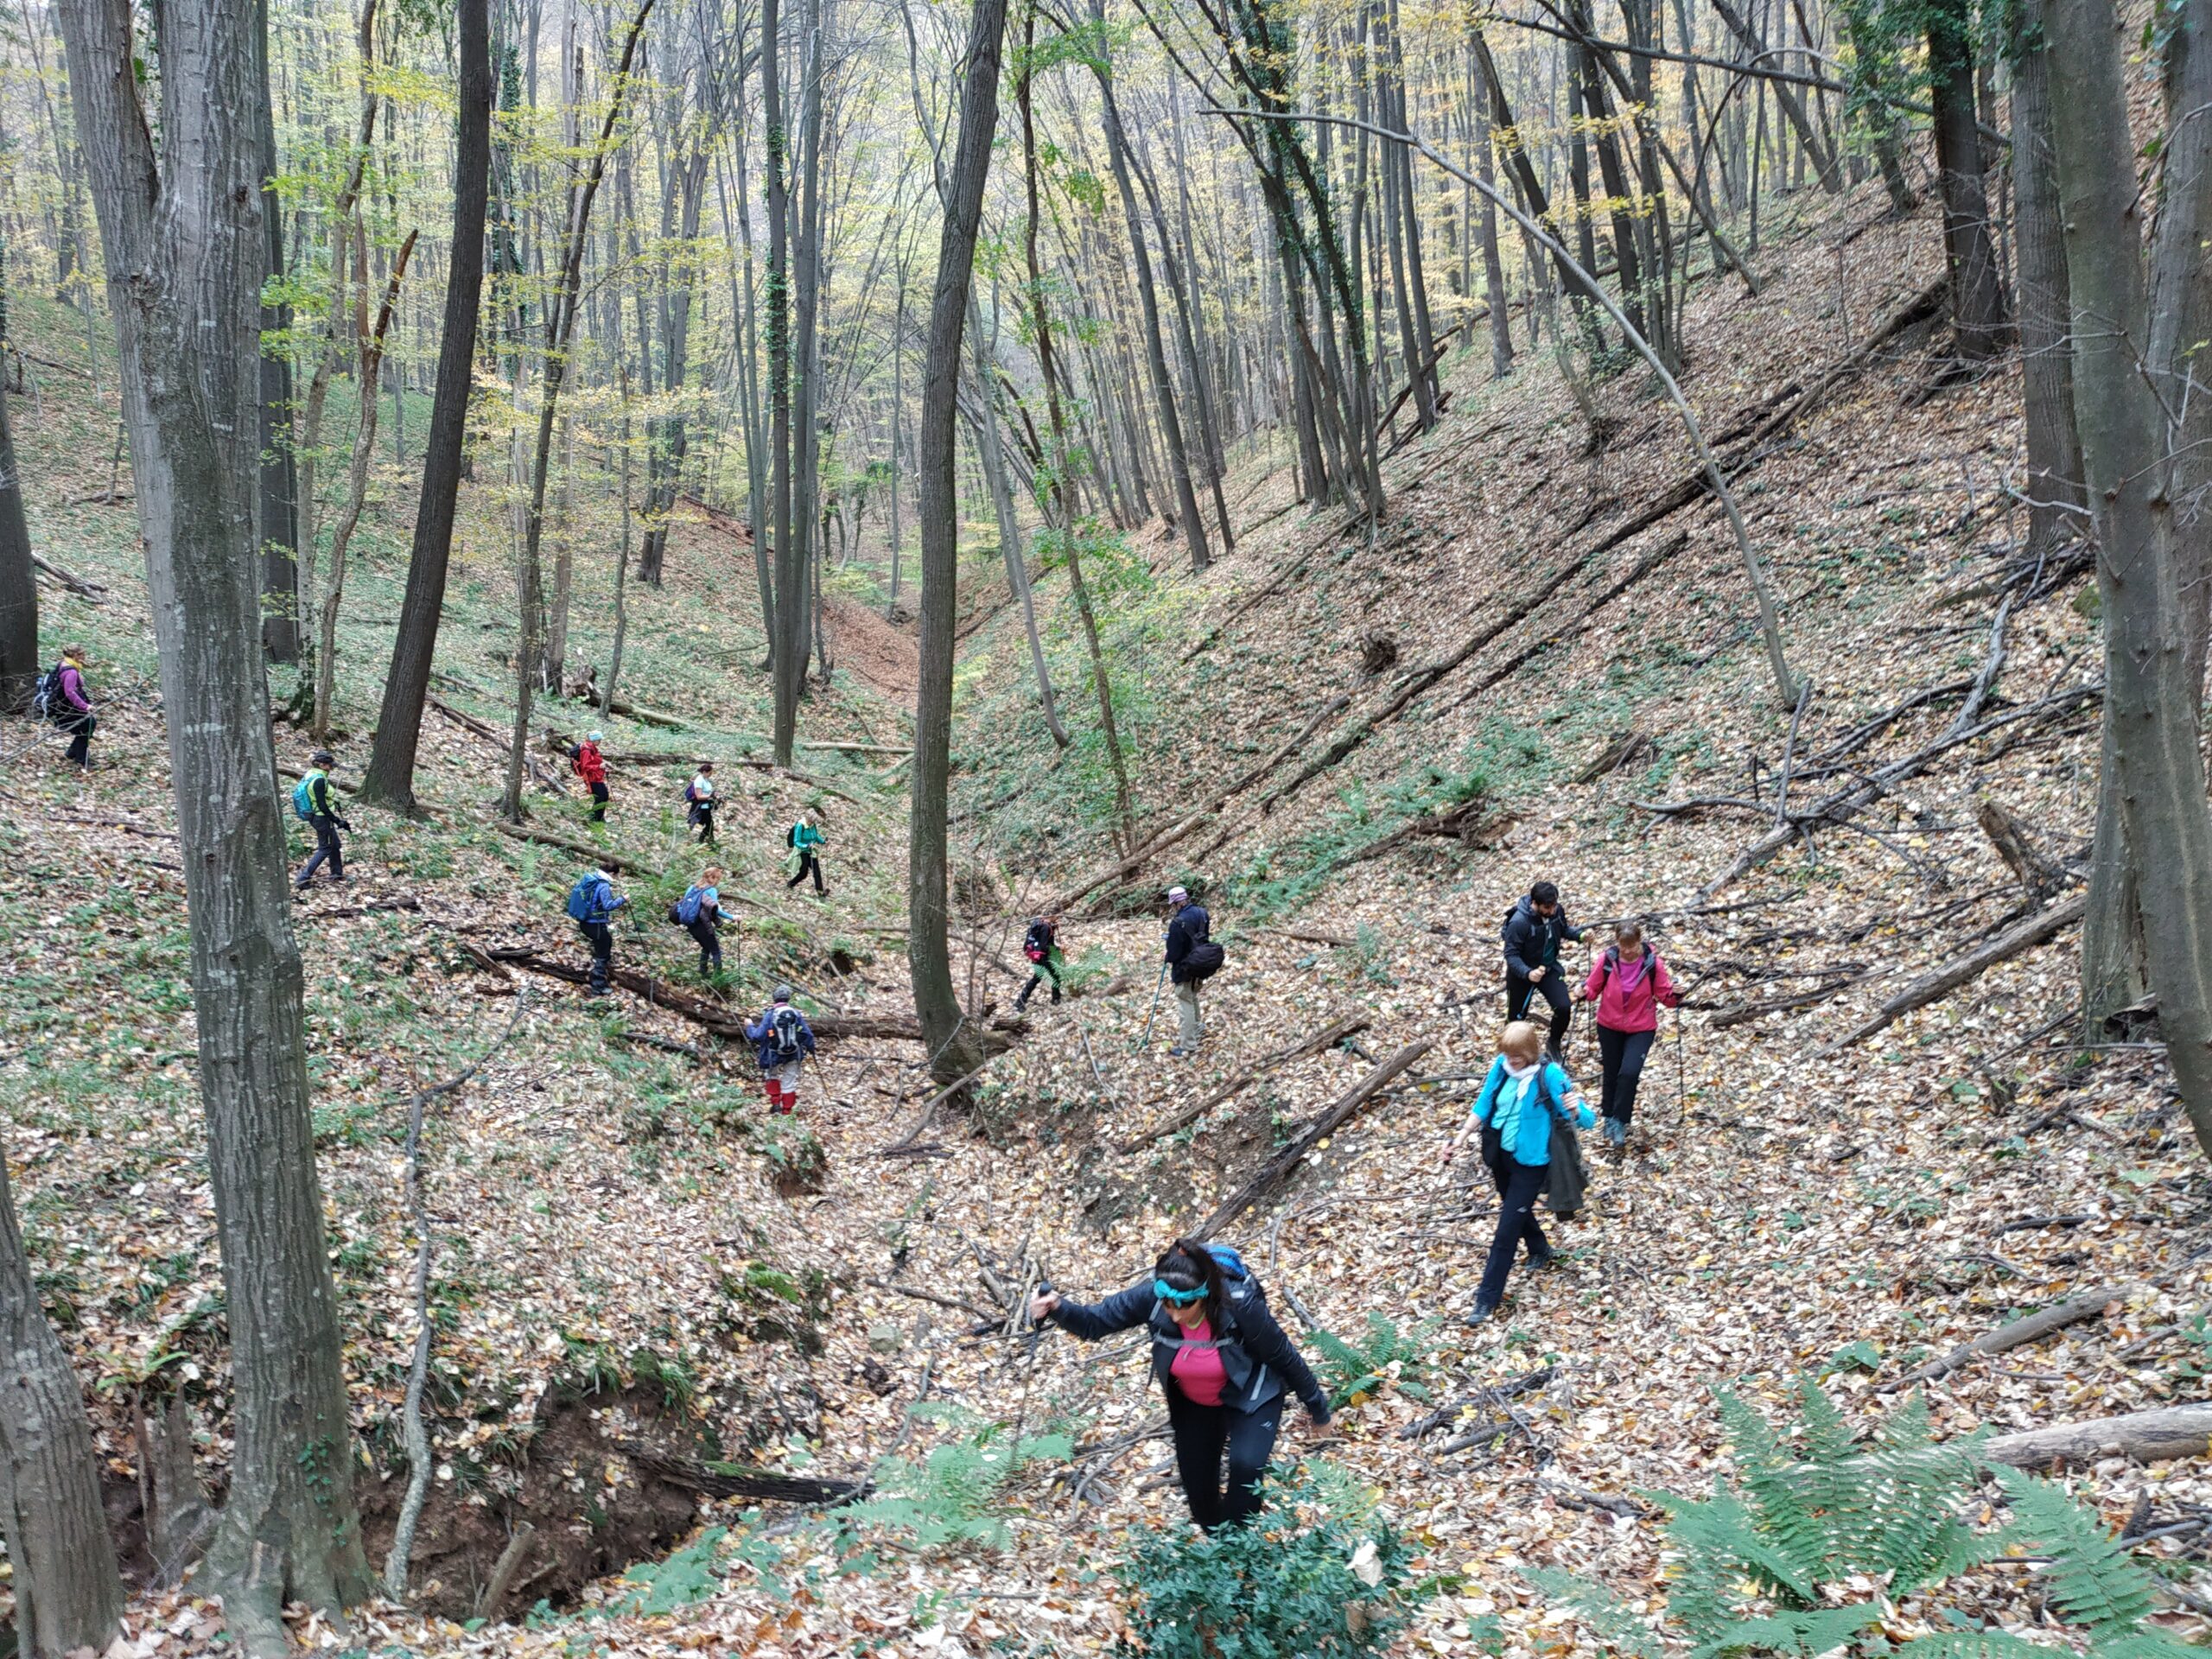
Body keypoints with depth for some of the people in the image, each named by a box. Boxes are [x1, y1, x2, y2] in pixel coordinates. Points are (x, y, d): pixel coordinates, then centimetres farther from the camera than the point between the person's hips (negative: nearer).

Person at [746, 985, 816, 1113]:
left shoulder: (770, 1014, -13)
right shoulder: (796, 1014, -5)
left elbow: (758, 1036, -13)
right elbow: (807, 1034, -2)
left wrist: (749, 1028, 7)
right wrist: (811, 1048, 15)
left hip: (774, 1056, -2)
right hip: (793, 1055, 2)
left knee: (772, 1076, 25)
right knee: (789, 1083, 11)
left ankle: (775, 1103, 14)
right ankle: (787, 1111, 15)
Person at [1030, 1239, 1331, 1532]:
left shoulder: (1240, 1305, -37)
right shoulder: (1150, 1296, -31)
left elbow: (1284, 1356, -21)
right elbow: (1095, 1321, -22)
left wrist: (1316, 1404, -8)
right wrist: (1058, 1308, -43)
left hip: (1250, 1396, -3)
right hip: (1193, 1403, 4)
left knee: (1245, 1465, -27)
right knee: (1197, 1484, 12)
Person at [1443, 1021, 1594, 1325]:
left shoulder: (1550, 1075, -26)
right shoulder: (1501, 1066, -11)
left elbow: (1586, 1121, -26)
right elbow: (1483, 1105, 3)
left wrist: (1575, 1110, -48)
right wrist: (1461, 1138, -3)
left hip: (1530, 1161, -6)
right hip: (1499, 1152, 6)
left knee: (1506, 1231, -1)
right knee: (1515, 1209, 29)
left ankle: (1488, 1297, 10)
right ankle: (1539, 1250, 57)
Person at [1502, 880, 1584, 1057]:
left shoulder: (1557, 910, -15)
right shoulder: (1519, 922, -31)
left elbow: (1564, 929, 7)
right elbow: (1511, 955, -26)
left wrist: (1580, 934, -13)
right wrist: (1528, 973, -42)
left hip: (1549, 969, 4)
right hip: (1522, 973, -4)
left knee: (1564, 1007, -14)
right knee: (1517, 1016, 11)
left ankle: (1554, 1043, 14)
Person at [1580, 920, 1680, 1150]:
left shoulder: (1652, 963, -16)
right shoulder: (1606, 959, -15)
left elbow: (1664, 994, -8)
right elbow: (1594, 988, -4)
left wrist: (1675, 994, -28)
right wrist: (1585, 992, -25)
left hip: (1641, 1028, -2)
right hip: (1609, 1026, 2)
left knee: (1629, 1072, -18)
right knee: (1612, 1074, 13)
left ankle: (1620, 1123, -3)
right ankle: (1609, 1119, 34)